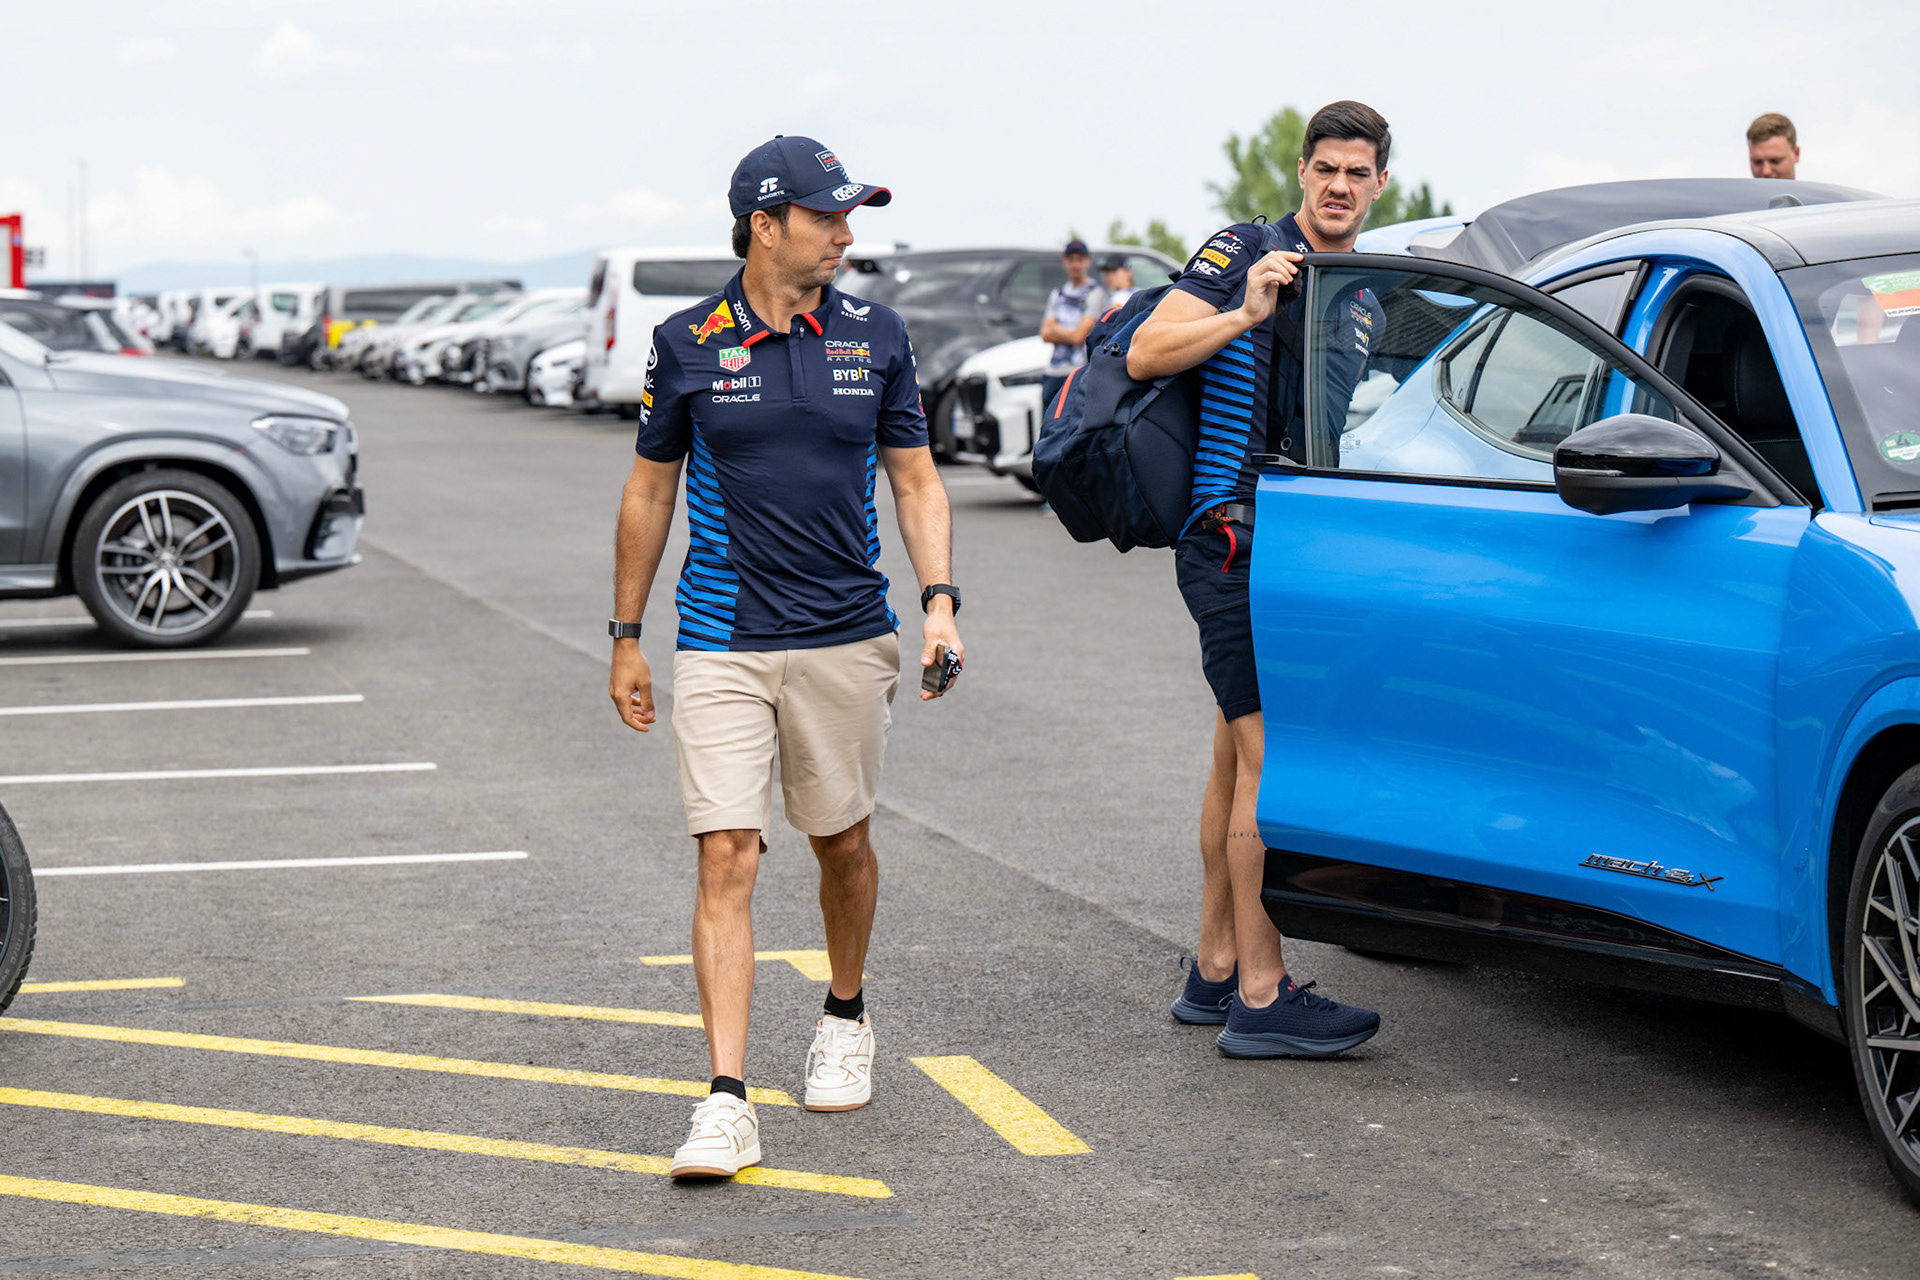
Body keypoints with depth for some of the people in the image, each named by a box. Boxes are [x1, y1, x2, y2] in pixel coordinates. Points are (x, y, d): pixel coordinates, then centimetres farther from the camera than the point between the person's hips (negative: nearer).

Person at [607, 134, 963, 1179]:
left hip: (847, 640, 2)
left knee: (842, 844, 15)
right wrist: (626, 636, 8)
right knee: (727, 858, -10)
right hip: (721, 644, -2)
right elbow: (649, 491, 8)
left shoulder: (875, 338, 3)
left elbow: (916, 479, 9)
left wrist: (939, 600, -5)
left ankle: (845, 1017, 42)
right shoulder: (689, 344, -1)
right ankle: (727, 1102, -12)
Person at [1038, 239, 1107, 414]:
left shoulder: (1095, 294, -3)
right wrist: (1068, 334, -6)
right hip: (1053, 373, 7)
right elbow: (1045, 335, 9)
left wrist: (1055, 329, 6)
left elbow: (1078, 336, -10)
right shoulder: (1057, 295, 19)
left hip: (1080, 373, -7)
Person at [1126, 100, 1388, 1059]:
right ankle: (1262, 999, -12)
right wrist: (1245, 314, -25)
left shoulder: (1367, 299, 19)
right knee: (1272, 757, -13)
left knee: (1238, 757, 13)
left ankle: (1216, 971, 20)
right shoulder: (1244, 252, -5)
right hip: (1236, 536, -8)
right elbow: (1146, 355, -15)